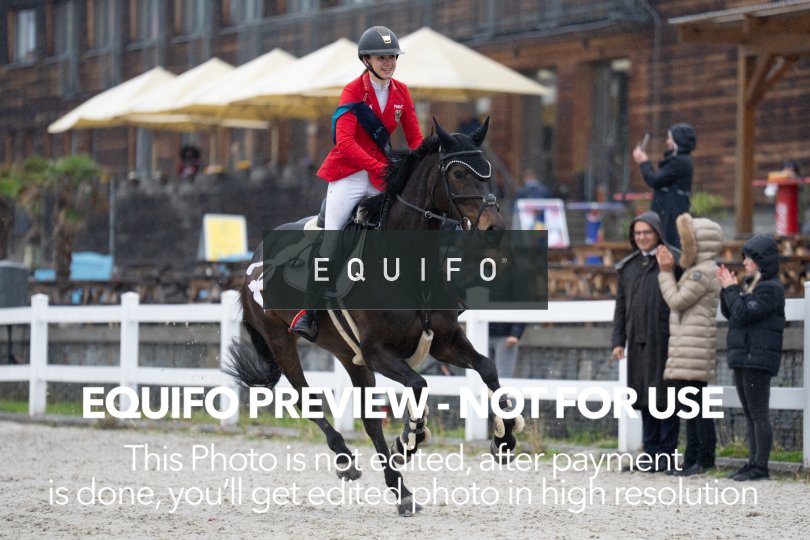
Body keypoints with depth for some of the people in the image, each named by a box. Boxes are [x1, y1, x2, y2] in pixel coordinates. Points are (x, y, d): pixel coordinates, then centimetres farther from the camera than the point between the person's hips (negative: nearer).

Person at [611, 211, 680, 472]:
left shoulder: (673, 261, -2)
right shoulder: (628, 266, 15)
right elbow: (621, 305, 17)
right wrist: (618, 340, 10)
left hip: (664, 341, -6)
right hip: (638, 342, 6)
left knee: (665, 398, -3)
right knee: (644, 399, 8)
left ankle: (666, 453, 2)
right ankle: (651, 453, 14)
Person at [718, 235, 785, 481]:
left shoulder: (770, 288, -13)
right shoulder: (750, 284, 16)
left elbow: (743, 313, -20)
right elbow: (729, 313, 17)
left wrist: (731, 289, -9)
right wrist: (726, 288, 5)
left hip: (758, 358, -10)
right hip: (742, 357, 10)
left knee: (758, 413, -8)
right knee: (750, 414, 11)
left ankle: (761, 467, -8)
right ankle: (753, 462, 15)